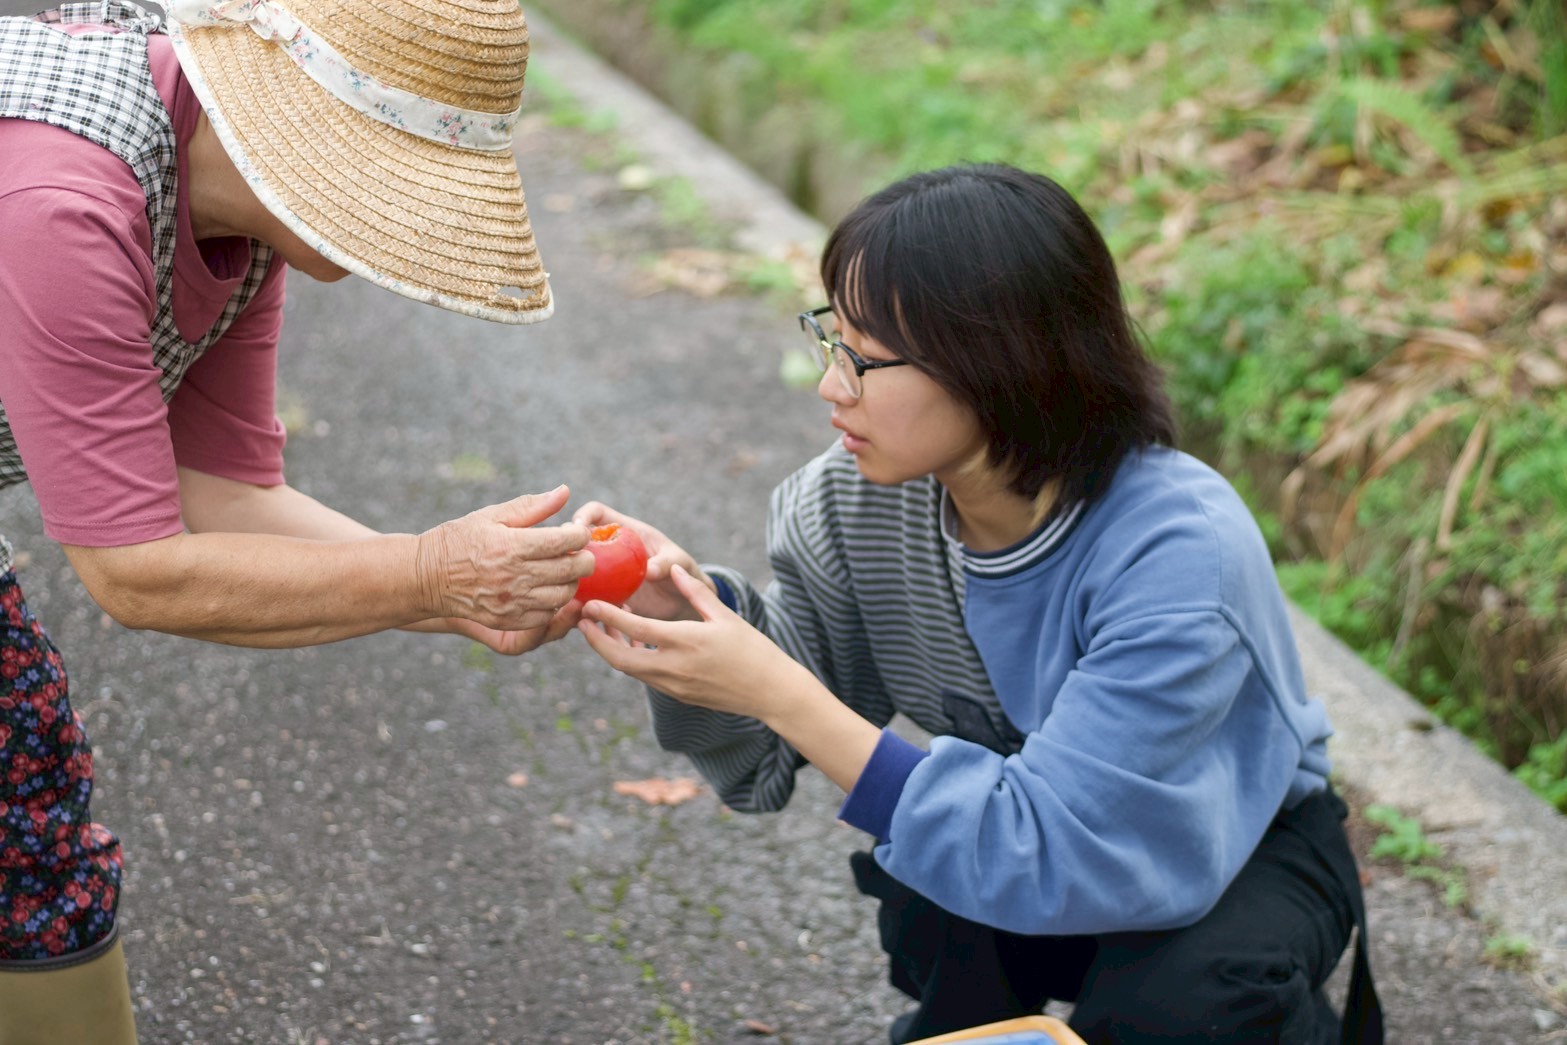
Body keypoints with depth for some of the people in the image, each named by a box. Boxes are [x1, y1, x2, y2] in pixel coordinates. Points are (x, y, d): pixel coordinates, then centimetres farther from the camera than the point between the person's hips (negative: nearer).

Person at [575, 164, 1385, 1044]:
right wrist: (692, 609, -30)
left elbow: (1047, 853, -37)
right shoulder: (859, 499, -18)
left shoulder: (1176, 551, -35)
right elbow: (768, 754, -10)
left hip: (1239, 849, -3)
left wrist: (780, 693, -40)